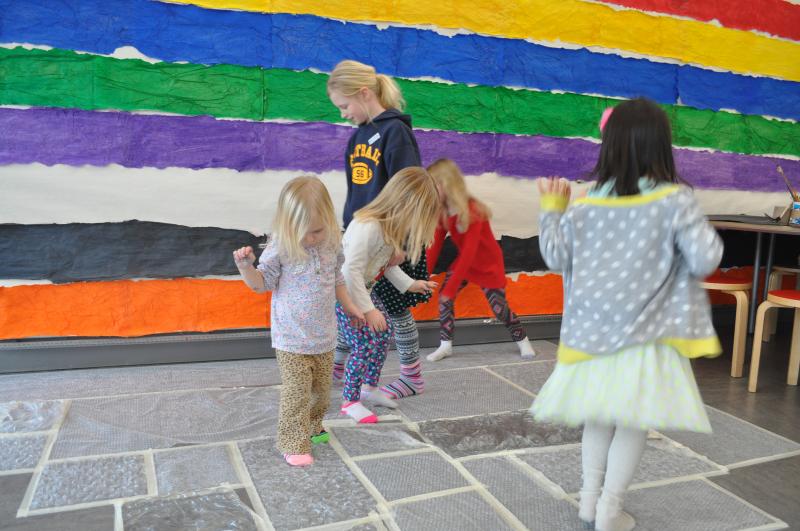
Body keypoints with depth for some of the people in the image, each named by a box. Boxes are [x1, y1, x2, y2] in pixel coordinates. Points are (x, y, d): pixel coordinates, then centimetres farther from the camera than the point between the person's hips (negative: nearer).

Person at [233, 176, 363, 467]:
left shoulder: (331, 245, -3)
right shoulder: (280, 250, -16)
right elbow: (262, 283, -6)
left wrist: (349, 306, 18)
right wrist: (246, 265, -24)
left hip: (324, 335, 5)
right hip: (292, 338, -4)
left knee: (322, 387, 16)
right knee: (296, 391, -2)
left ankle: (312, 425, 41)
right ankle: (294, 443, 14)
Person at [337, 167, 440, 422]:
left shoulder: (392, 226, -3)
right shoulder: (368, 227, -33)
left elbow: (387, 264, 11)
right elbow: (352, 272, -32)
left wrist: (409, 284, 7)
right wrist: (368, 309, -28)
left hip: (364, 289, 9)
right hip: (343, 292, -9)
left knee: (384, 331, 12)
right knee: (364, 345, -8)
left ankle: (370, 387, 29)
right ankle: (349, 401, 11)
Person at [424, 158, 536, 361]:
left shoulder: (472, 211, -31)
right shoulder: (442, 211, -9)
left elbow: (469, 252, -34)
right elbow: (435, 245, -8)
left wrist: (451, 288, -35)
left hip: (489, 264, -6)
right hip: (465, 262, 6)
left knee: (499, 308, -1)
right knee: (443, 298, -6)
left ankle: (522, 340, 24)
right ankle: (445, 345, 5)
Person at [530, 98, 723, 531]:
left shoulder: (586, 202, -3)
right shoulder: (675, 200, -12)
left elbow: (557, 257, 2)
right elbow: (704, 260, -14)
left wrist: (551, 207, 12)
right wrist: (704, 231, 6)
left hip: (593, 328, 4)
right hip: (645, 333, -3)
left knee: (597, 414, 19)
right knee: (634, 422, 9)